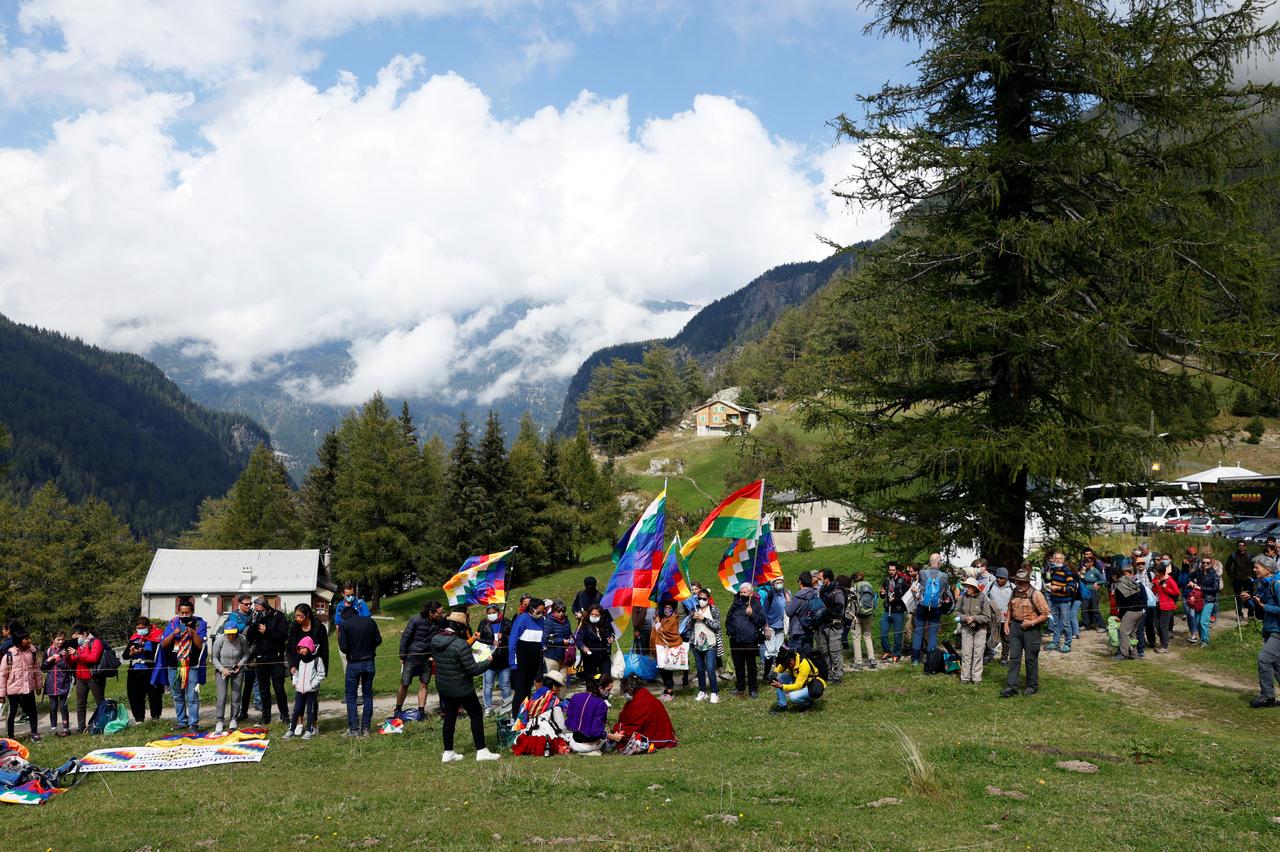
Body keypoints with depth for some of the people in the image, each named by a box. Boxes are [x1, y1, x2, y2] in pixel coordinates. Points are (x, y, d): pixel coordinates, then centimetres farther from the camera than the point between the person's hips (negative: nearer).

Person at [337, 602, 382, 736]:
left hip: (354, 664, -3)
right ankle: (365, 728, 12)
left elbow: (343, 647, -13)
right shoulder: (369, 621, 1)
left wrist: (351, 652, 8)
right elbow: (378, 640, 2)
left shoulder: (345, 624, -10)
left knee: (351, 696, 5)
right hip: (369, 663, 4)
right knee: (368, 695, 12)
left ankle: (353, 729, 1)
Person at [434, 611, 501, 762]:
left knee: (449, 717, 17)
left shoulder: (434, 640, -5)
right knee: (476, 715, 8)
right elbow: (473, 670, -23)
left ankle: (448, 752, 22)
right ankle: (481, 751, 11)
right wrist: (488, 662, -5)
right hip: (462, 688, -6)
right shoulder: (461, 644, -27)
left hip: (443, 687, 7)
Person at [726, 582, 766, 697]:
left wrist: (752, 614, -18)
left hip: (750, 641, -4)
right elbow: (728, 620, 22)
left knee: (751, 666, 3)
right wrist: (730, 630, 8)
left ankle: (753, 689, 11)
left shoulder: (756, 605, 0)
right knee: (738, 666, 12)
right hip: (736, 641, 4)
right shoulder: (735, 605, 13)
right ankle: (740, 687, 24)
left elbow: (762, 621, -7)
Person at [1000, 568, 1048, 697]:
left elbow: (1045, 614, -12)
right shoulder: (1014, 592, 6)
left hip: (1030, 629, -5)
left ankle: (1032, 686, 21)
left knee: (1031, 659, 6)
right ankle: (1011, 686, 3)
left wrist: (1031, 623, -19)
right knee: (1014, 657, 2)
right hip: (1015, 627, 5)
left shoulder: (1035, 594, -13)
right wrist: (1006, 623, 9)